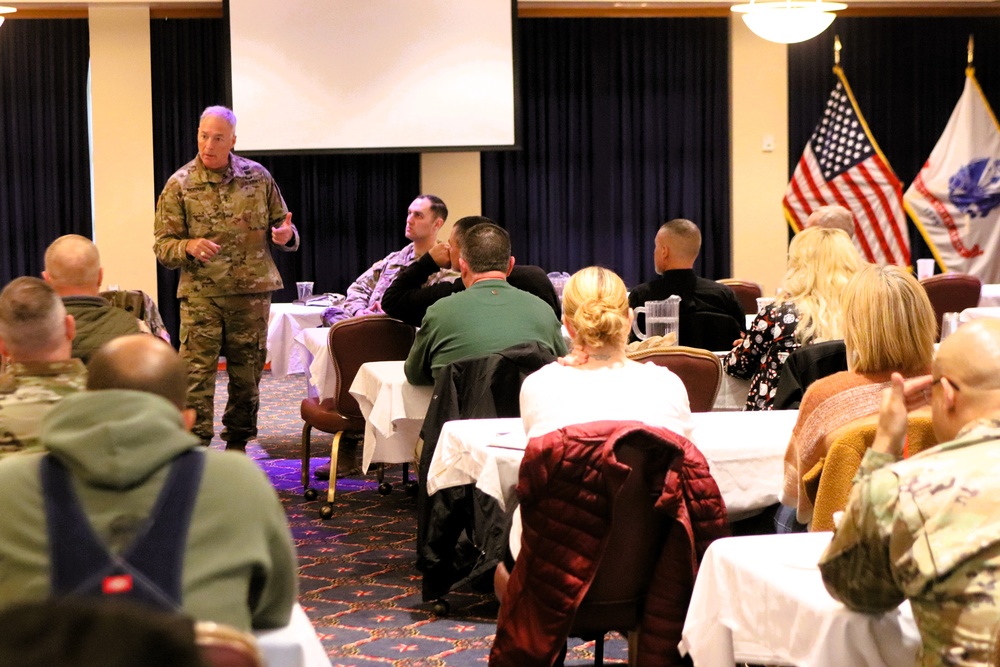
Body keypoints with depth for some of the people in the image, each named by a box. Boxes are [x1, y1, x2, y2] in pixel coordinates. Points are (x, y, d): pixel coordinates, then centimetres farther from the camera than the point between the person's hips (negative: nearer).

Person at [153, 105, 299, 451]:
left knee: (247, 374, 10)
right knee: (196, 376, -8)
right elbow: (162, 246, 0)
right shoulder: (180, 184, 0)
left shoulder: (257, 176, 6)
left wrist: (286, 235, -10)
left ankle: (237, 446, 23)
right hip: (201, 295, -2)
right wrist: (189, 246, -22)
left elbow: (279, 223, 15)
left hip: (252, 292, 3)